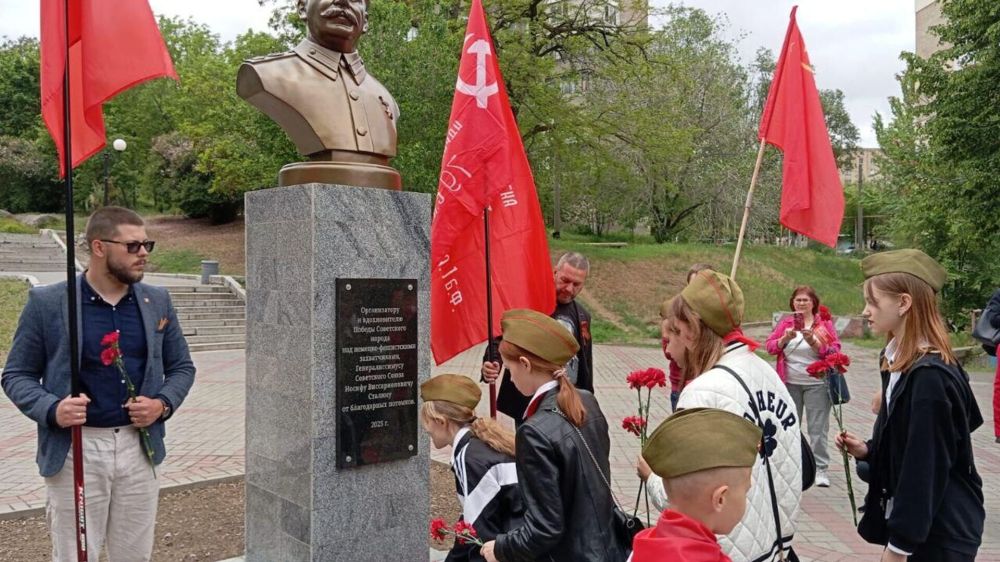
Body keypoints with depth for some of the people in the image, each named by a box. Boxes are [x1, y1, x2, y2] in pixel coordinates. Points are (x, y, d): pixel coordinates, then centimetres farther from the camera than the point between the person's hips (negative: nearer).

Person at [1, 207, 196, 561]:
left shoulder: (157, 301, 5)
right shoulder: (47, 302, -5)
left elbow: (181, 367, 12)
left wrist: (164, 404, -7)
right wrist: (51, 410, -18)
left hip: (139, 447, 3)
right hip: (75, 451, -3)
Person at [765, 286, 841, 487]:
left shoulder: (825, 323, 0)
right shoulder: (785, 323, 6)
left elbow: (834, 351, -8)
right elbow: (770, 346, 1)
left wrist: (813, 341, -22)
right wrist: (785, 338, -16)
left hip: (816, 384, -3)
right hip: (790, 383, 3)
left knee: (818, 428, -2)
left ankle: (820, 469, 5)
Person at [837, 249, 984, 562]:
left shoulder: (929, 377, -23)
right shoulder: (902, 364, 5)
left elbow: (925, 467, -22)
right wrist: (867, 450, 0)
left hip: (939, 535, -8)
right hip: (919, 524, 8)